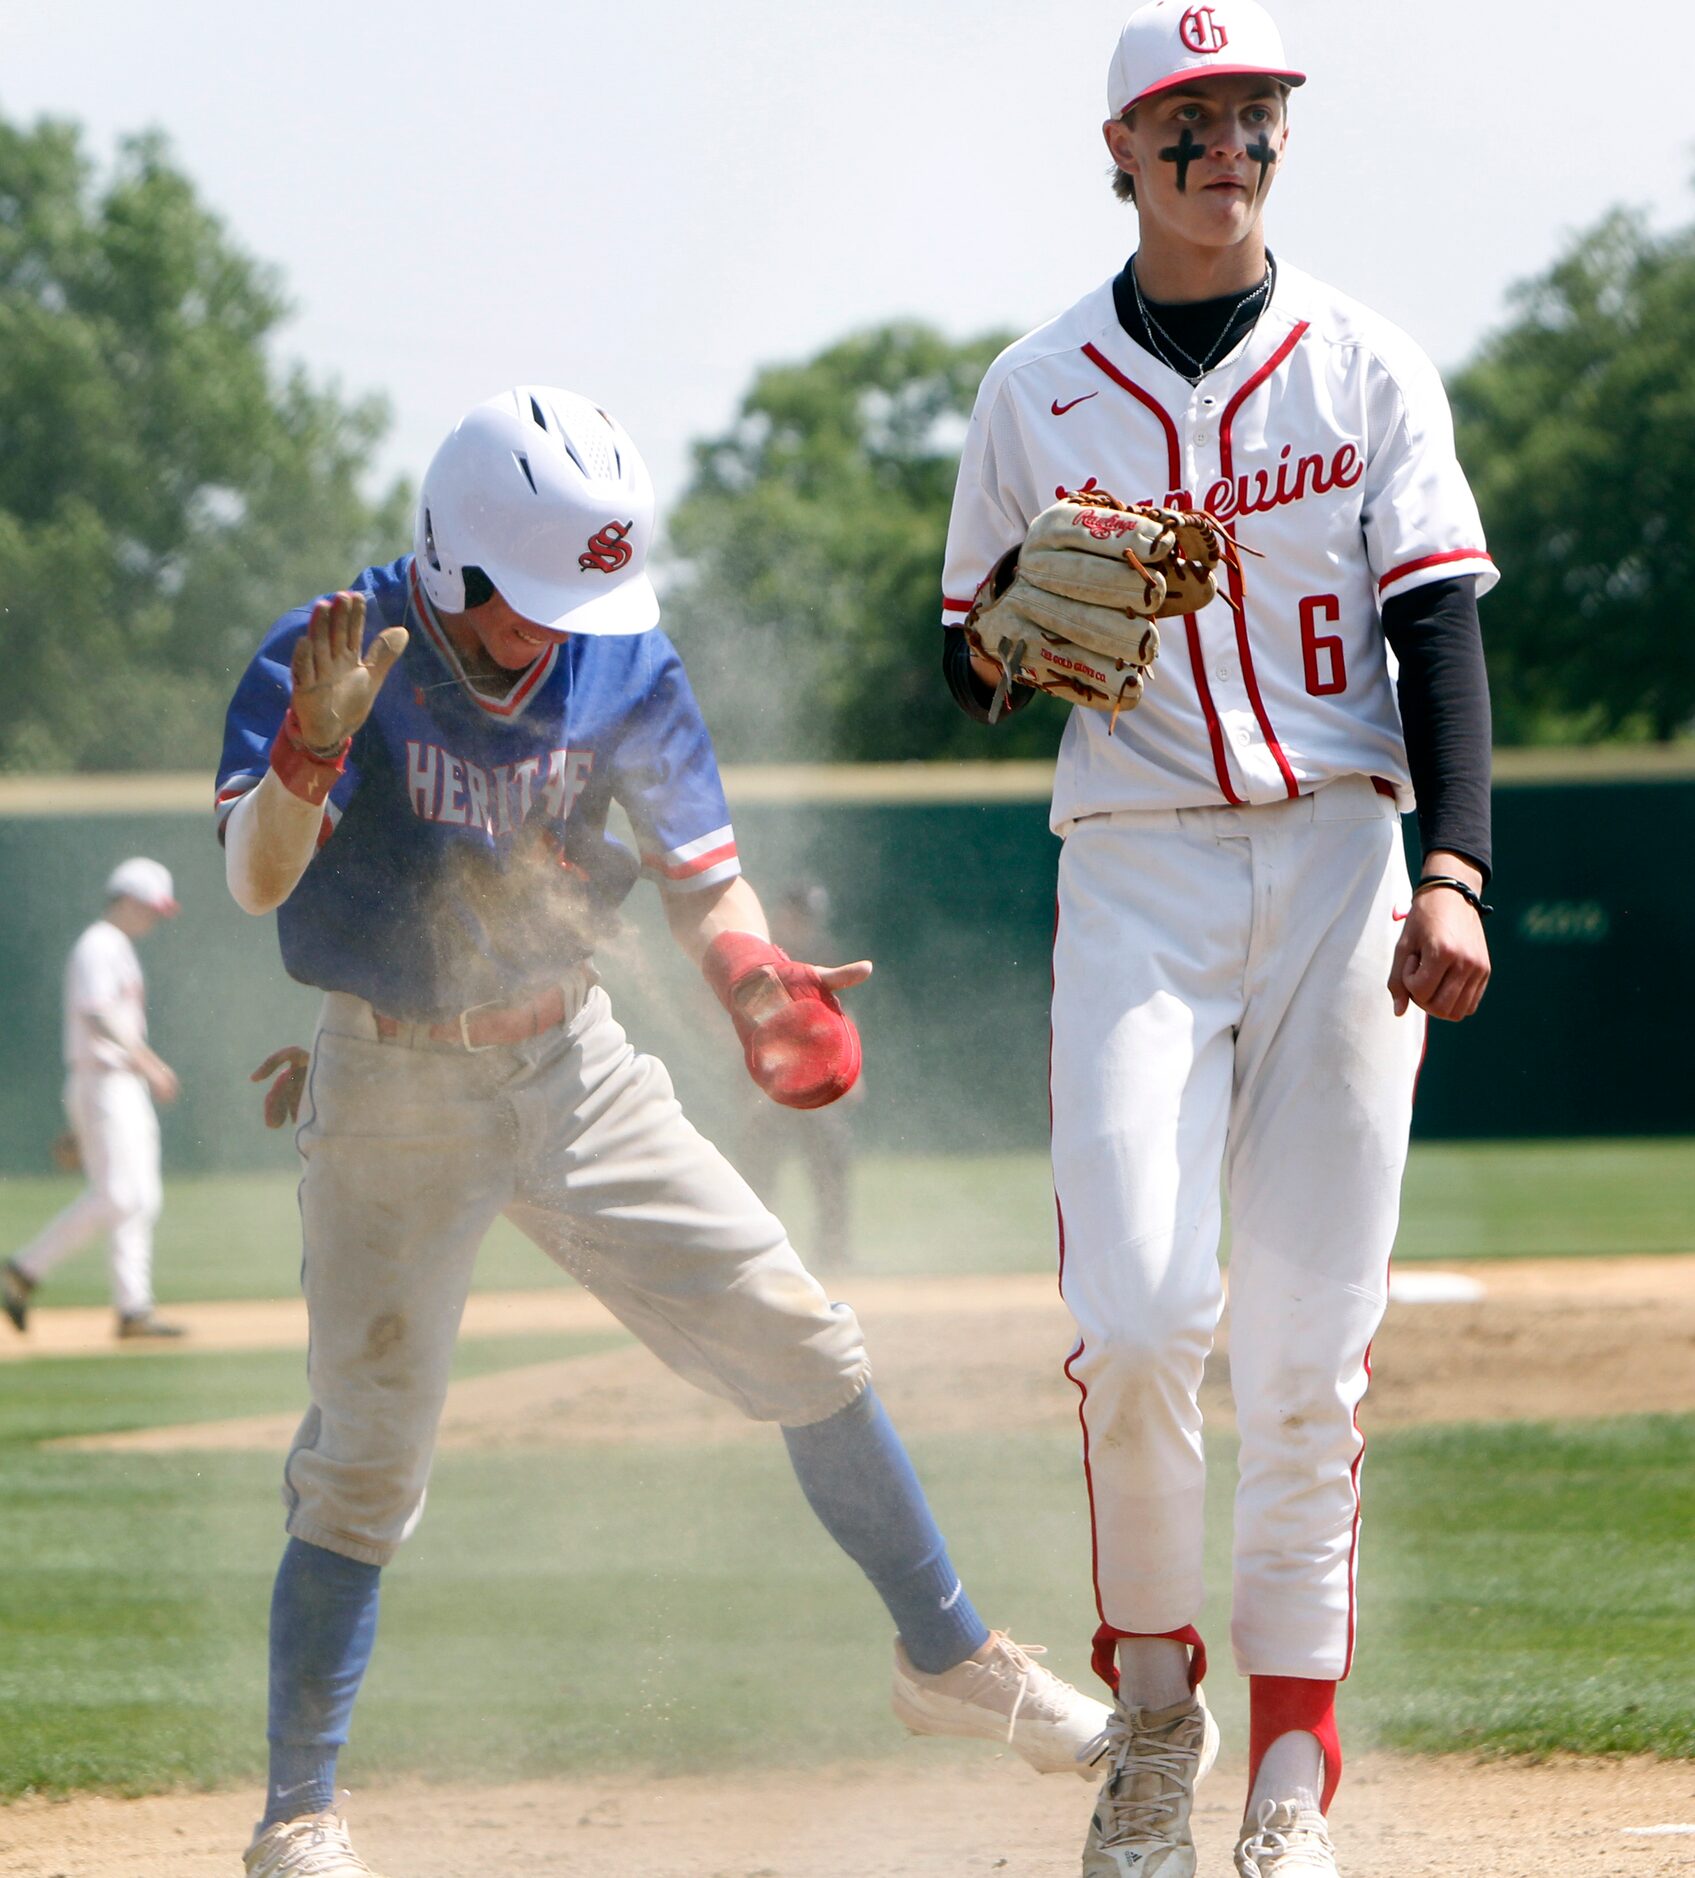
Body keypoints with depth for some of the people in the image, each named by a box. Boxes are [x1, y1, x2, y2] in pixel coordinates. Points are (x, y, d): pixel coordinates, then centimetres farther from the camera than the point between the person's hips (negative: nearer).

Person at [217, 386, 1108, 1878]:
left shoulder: (621, 664, -5)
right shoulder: (335, 659, -17)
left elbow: (700, 872, 0)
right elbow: (256, 878, -30)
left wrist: (755, 978, -21)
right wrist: (315, 748, -51)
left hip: (574, 1069, 4)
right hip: (393, 1093, -4)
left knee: (801, 1343, -1)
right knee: (369, 1457, -6)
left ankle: (949, 1659, 15)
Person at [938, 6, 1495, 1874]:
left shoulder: (1366, 368, 6)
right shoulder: (1038, 391, 7)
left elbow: (1441, 630, -1)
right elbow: (971, 661, 14)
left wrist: (1452, 875, -14)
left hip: (1338, 860, 0)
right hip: (1135, 873, 0)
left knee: (1308, 1351, -3)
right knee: (1135, 1317, -16)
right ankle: (1150, 1703, 6)